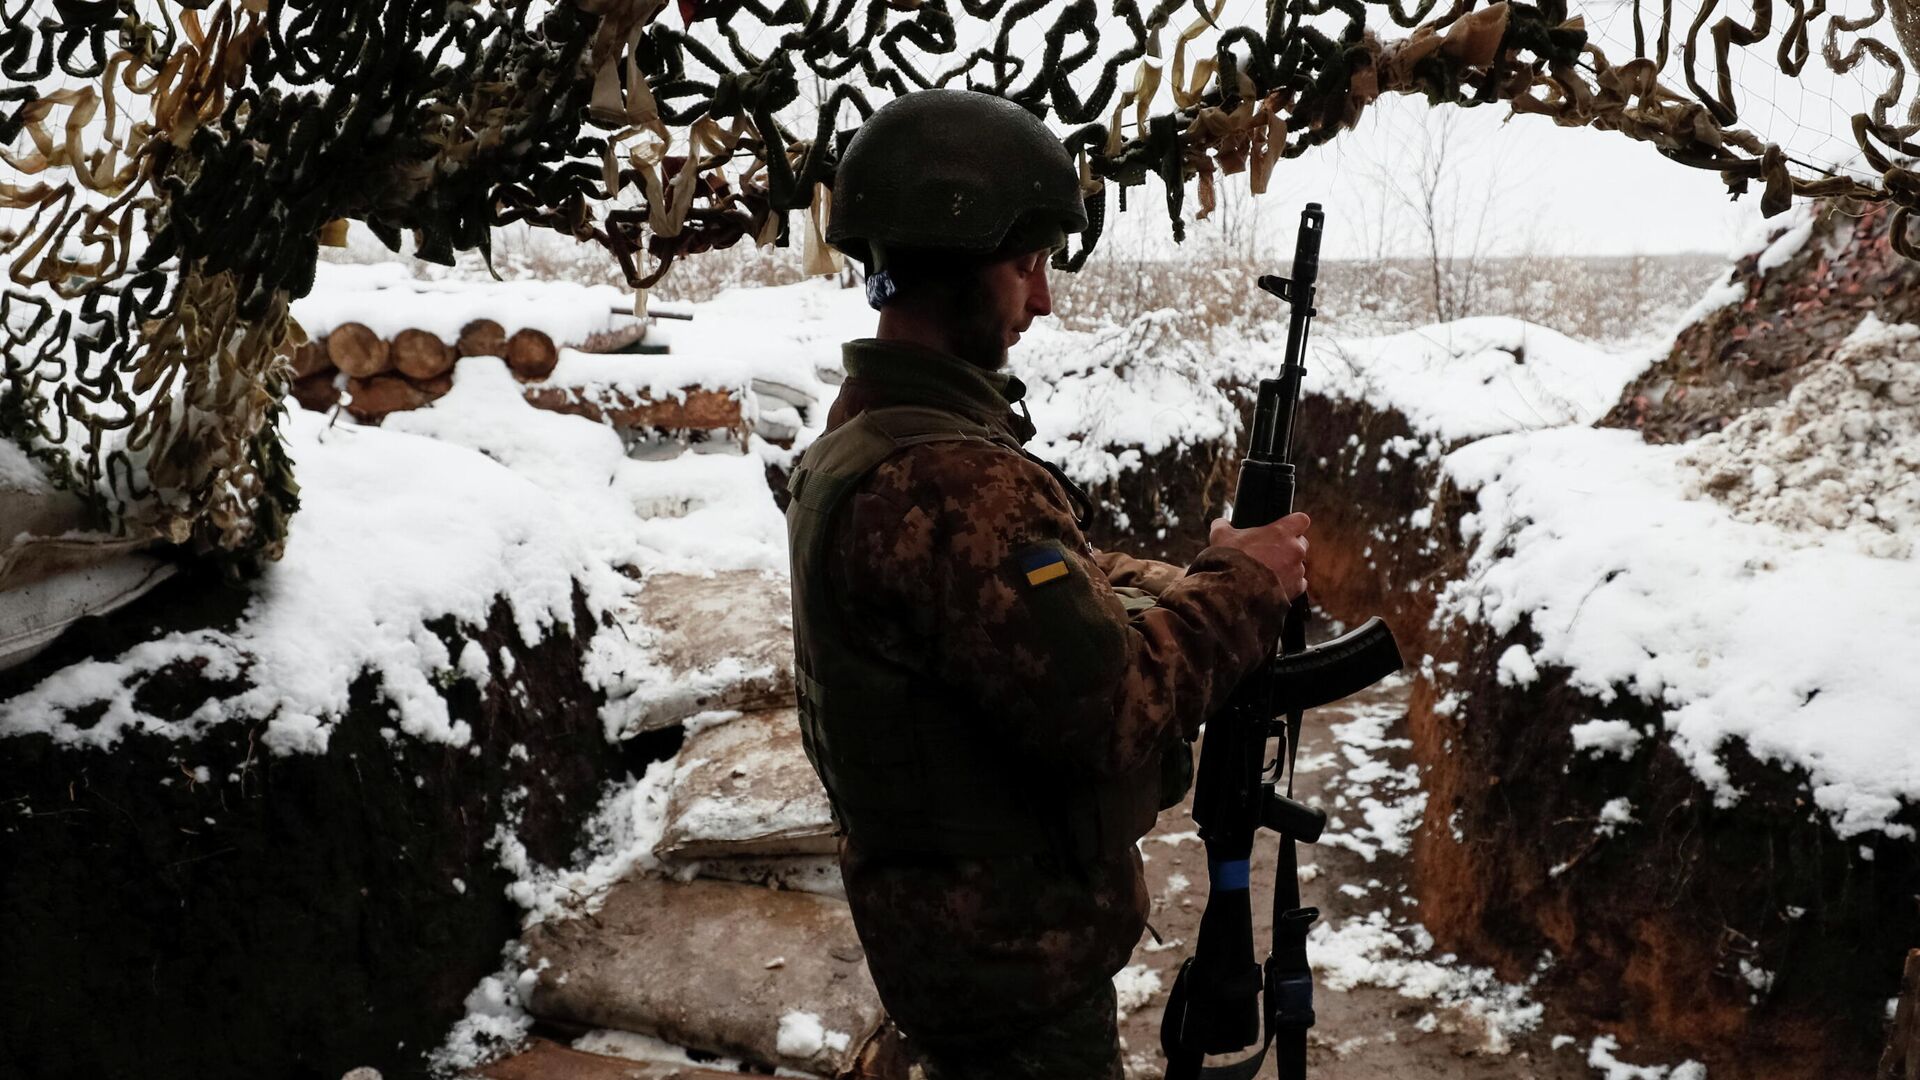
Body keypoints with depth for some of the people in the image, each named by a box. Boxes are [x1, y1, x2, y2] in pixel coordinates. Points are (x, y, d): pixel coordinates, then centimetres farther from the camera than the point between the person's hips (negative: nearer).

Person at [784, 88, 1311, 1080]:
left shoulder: (865, 437, 5)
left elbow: (1066, 585, 10)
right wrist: (1243, 588, -15)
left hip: (961, 918, 10)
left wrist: (1195, 582, -5)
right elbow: (1110, 702, -30)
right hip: (1014, 951, -10)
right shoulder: (942, 482, -29)